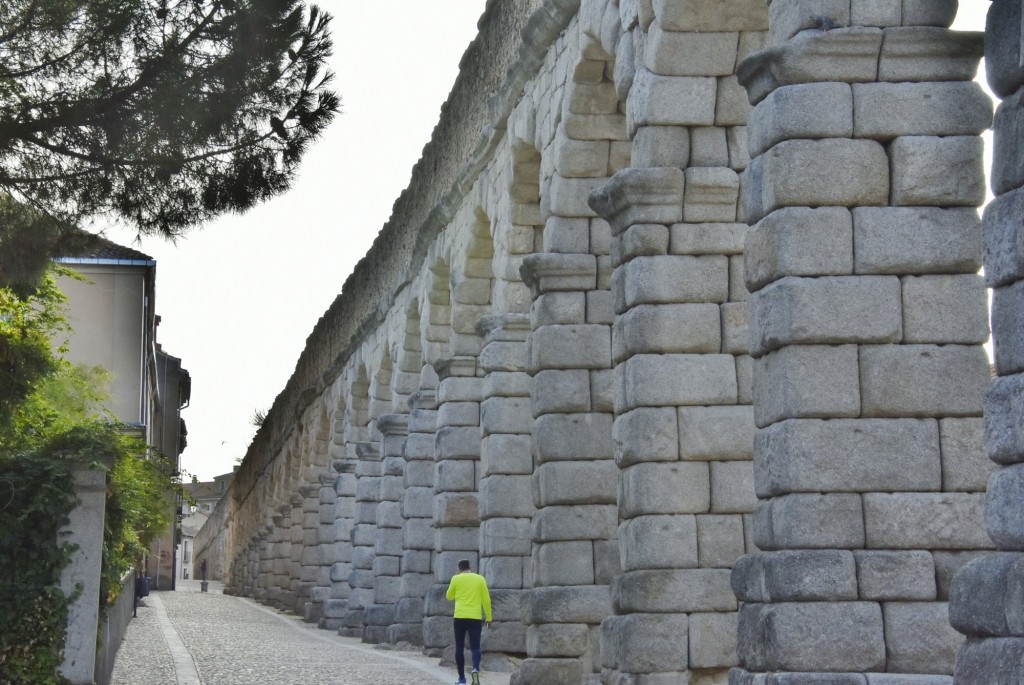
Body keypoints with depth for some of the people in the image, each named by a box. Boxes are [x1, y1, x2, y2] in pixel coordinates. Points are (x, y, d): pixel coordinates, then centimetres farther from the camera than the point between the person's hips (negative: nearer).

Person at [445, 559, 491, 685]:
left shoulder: (456, 579, 2)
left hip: (460, 617, 0)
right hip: (475, 617, 0)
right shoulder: (480, 579, 5)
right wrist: (488, 617, 11)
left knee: (459, 648, 8)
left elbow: (449, 596, 16)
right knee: (475, 646, 1)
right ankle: (475, 669, -27)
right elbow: (486, 600, 4)